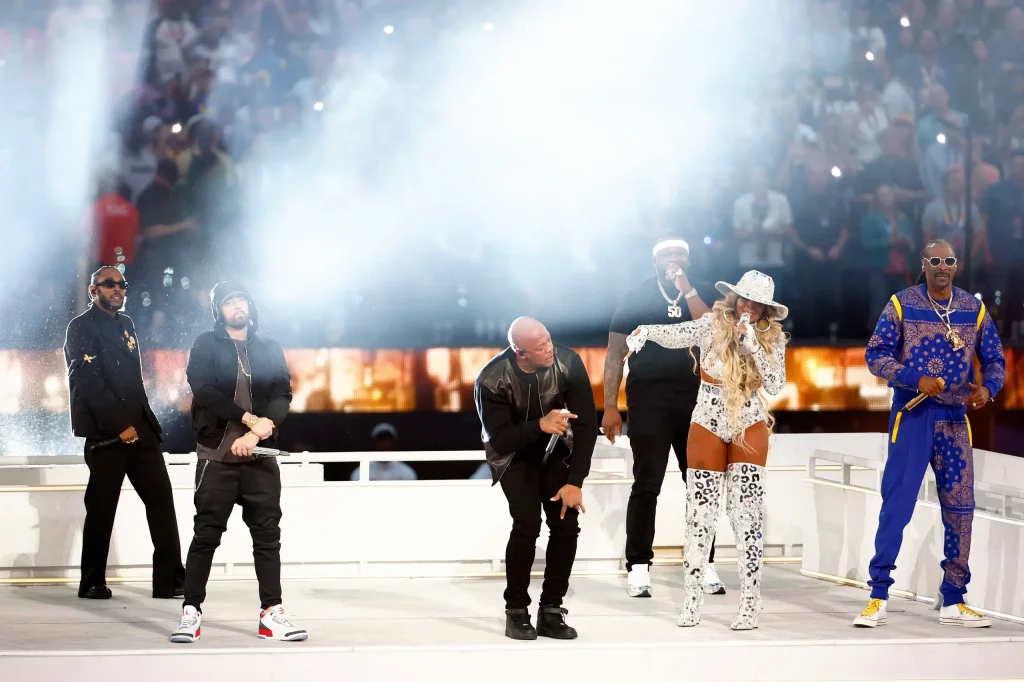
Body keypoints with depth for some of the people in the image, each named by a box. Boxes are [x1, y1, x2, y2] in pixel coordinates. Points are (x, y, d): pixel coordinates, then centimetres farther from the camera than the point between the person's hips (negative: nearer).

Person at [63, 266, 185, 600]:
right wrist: (119, 426, -16)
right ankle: (93, 582, 7)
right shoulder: (82, 328, -4)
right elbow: (90, 383, -13)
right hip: (106, 431, -7)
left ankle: (170, 579, -3)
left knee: (161, 499, -2)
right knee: (101, 508, -2)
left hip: (140, 427, 7)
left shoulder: (125, 324, 20)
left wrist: (145, 419, 12)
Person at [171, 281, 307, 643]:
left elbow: (282, 395, 1)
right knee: (206, 535, -2)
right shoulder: (206, 346, 3)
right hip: (216, 455, -3)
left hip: (260, 456, 3)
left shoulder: (270, 350, 12)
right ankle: (191, 613, 2)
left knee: (268, 535, 2)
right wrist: (249, 419, -16)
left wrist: (256, 434, -14)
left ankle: (271, 613, 7)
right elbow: (204, 390, -11)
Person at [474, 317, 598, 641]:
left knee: (566, 523, -11)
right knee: (527, 524, -20)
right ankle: (516, 613, -5)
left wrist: (575, 481, -23)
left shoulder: (568, 362, -26)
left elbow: (586, 424, -20)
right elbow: (499, 440, -26)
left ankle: (551, 612, 1)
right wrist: (539, 426, -42)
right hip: (513, 454, -2)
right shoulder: (492, 380, -30)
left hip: (555, 450, 3)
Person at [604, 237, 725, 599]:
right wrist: (610, 406, -3)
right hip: (649, 399, -2)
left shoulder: (701, 294, 8)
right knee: (647, 485, -5)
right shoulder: (636, 297, 2)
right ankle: (638, 568, -2)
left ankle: (705, 565, 10)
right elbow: (615, 355, 3)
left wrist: (686, 290, -14)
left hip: (694, 398, 3)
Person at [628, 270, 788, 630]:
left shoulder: (773, 337, -4)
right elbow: (676, 335, -25)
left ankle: (751, 603, -3)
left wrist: (753, 345, -23)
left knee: (747, 514, -7)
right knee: (701, 513, 2)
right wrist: (645, 331, -44)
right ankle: (692, 598, 13)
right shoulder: (714, 325, -9)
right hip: (708, 427, 0)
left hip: (749, 428, 0)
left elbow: (775, 386, -14)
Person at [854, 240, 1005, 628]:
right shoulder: (902, 305, -3)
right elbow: (875, 355, -6)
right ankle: (878, 597, -2)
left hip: (955, 419, 3)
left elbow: (995, 359, 9)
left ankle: (953, 602, 13)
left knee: (960, 509, 4)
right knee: (897, 503, -7)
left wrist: (988, 387, -14)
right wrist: (917, 379, -20)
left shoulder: (974, 310, 5)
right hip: (912, 416, -3)